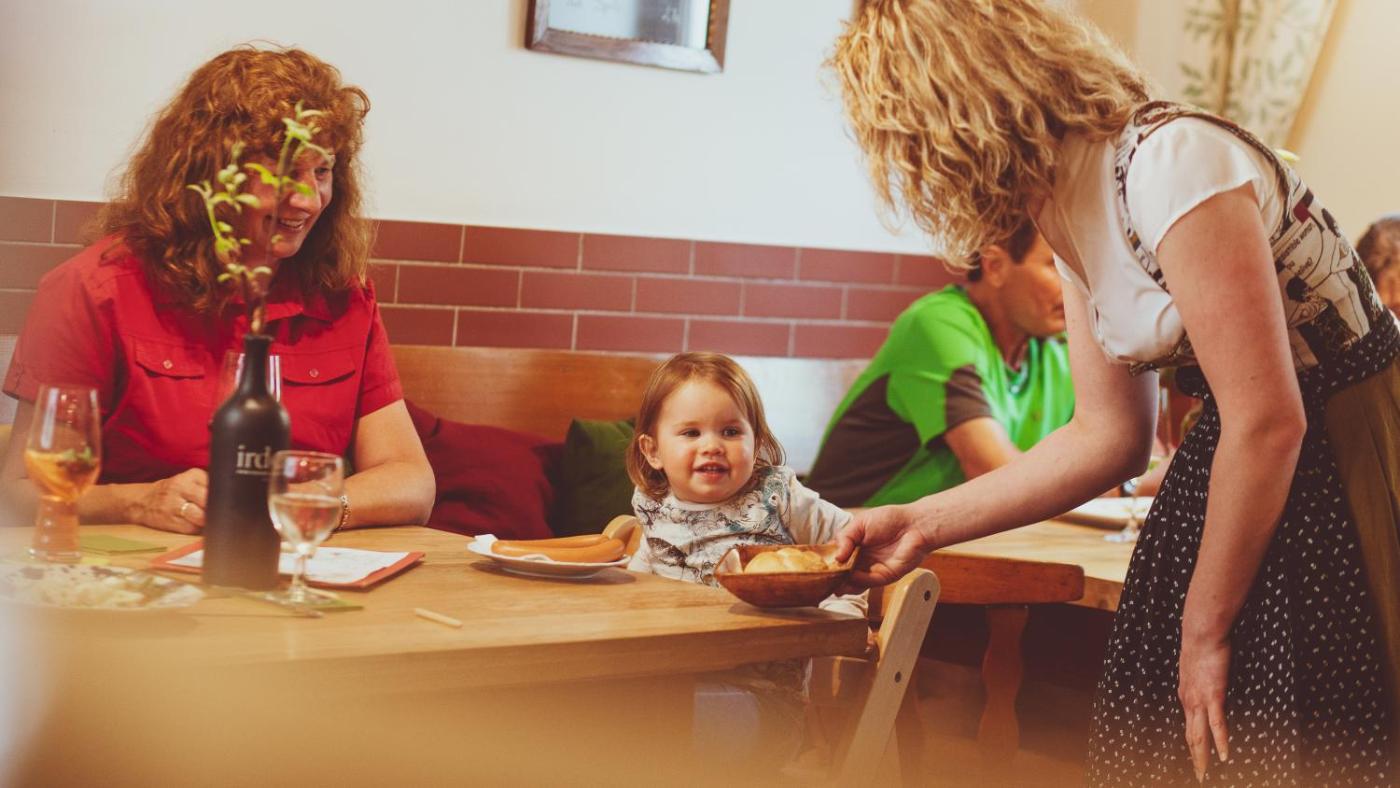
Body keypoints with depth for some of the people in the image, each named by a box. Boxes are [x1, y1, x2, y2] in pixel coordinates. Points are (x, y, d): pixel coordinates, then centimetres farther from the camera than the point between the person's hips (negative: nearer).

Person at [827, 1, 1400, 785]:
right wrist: (924, 523, 9)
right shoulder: (1070, 212, 5)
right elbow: (1110, 435, 11)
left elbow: (1268, 420, -23)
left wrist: (1205, 629, -14)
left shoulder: (1169, 161, -22)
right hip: (1237, 472, 9)